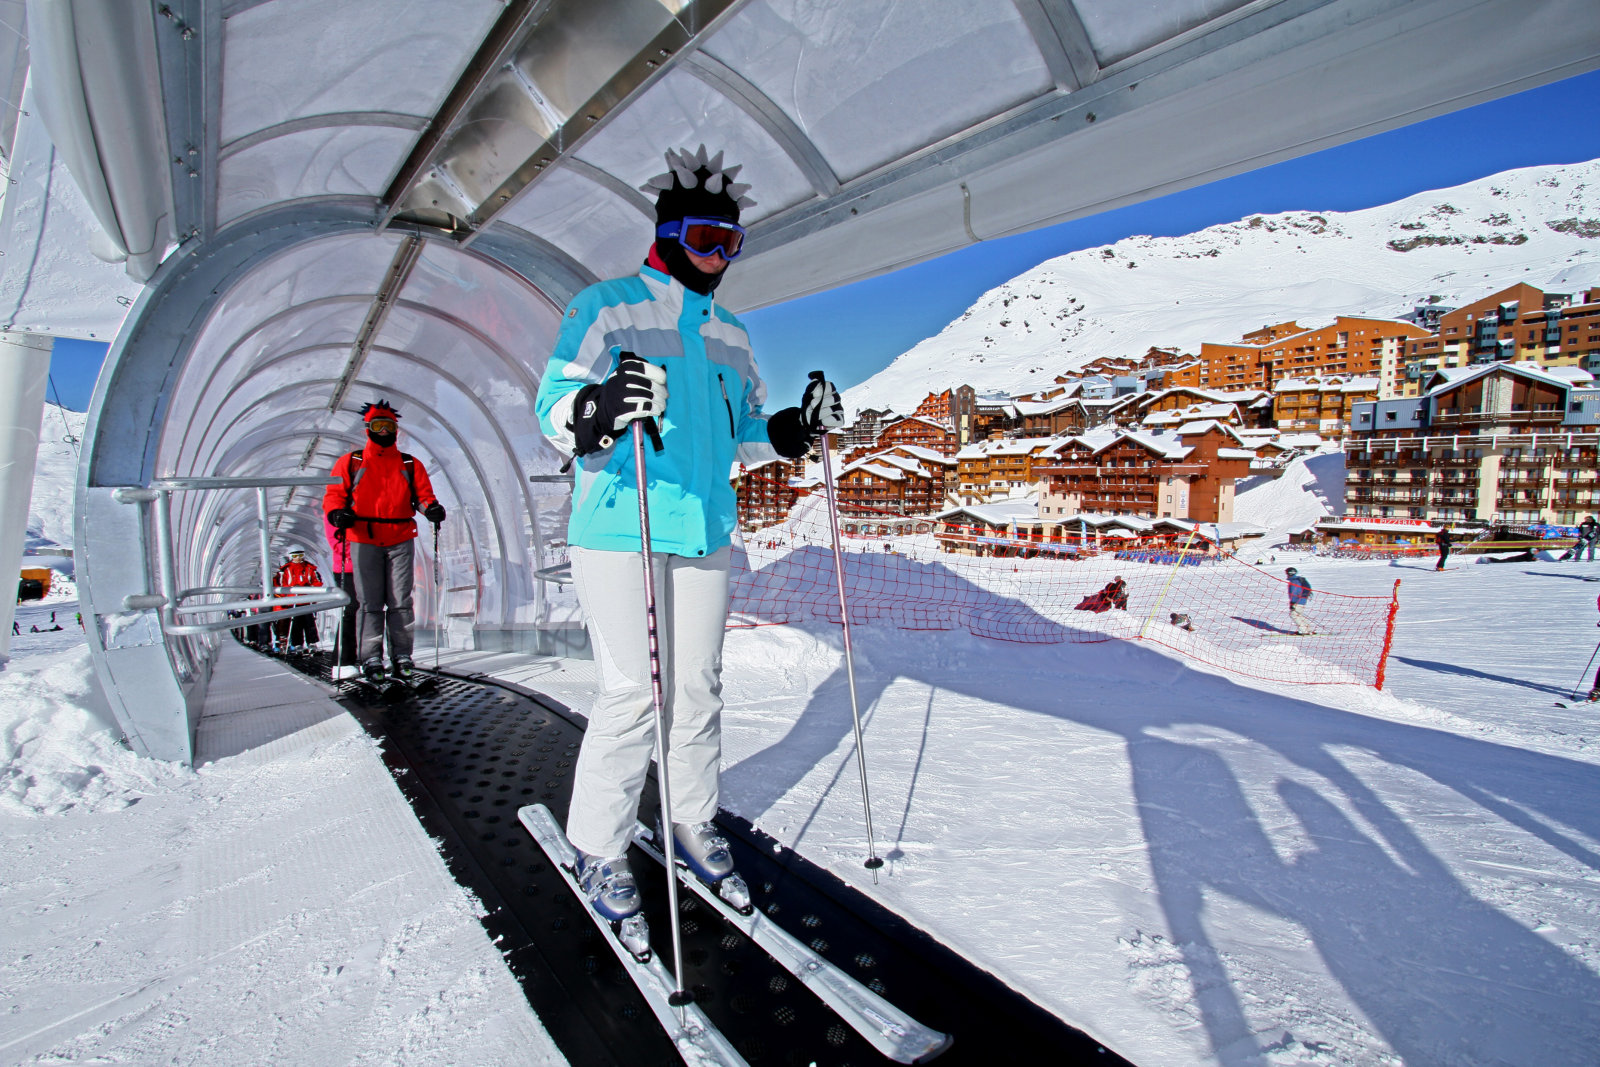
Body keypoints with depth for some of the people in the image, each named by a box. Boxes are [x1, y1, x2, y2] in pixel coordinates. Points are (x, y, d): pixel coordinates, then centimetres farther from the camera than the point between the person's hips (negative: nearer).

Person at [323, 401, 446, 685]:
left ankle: (401, 656, 5)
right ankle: (371, 659, 4)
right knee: (370, 602, -1)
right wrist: (337, 512, -14)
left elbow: (423, 493, 9)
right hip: (364, 540, -1)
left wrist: (431, 508, -13)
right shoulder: (350, 462, 11)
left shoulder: (410, 465, 14)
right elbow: (334, 494, 7)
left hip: (401, 540, 1)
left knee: (400, 601, -1)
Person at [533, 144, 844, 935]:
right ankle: (598, 850, 15)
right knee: (635, 691, -6)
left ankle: (694, 827, 27)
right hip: (619, 530, -5)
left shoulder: (728, 332, 20)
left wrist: (795, 431, 5)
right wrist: (598, 409, -30)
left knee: (700, 686, 9)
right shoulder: (607, 306, 2)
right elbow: (554, 410, -8)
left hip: (705, 531, 6)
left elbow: (742, 432, 24)